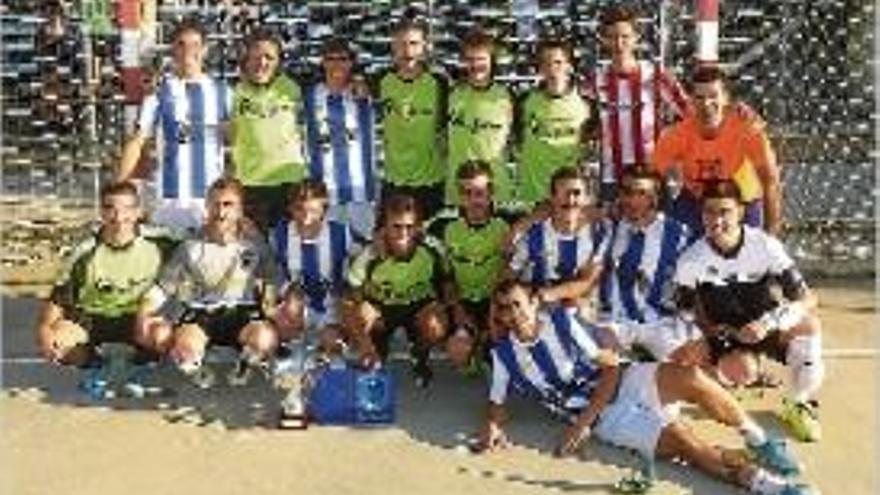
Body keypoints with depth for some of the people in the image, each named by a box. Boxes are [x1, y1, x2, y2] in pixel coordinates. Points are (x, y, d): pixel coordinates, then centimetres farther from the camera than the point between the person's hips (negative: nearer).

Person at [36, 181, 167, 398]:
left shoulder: (151, 252, -4)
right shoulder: (85, 253, -3)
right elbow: (58, 299, -1)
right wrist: (45, 328, -16)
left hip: (133, 319, -1)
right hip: (89, 319, 2)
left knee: (162, 337, -34)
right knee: (54, 343, -29)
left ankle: (140, 365, 5)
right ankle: (94, 364, 8)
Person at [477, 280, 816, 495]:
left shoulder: (562, 321, -2)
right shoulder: (503, 354, 2)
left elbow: (610, 369, -4)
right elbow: (497, 403, 13)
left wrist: (582, 423, -15)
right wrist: (492, 427, -13)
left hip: (627, 382, 1)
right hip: (606, 419, 0)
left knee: (689, 376, -30)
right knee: (683, 442, -24)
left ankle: (758, 440, -13)